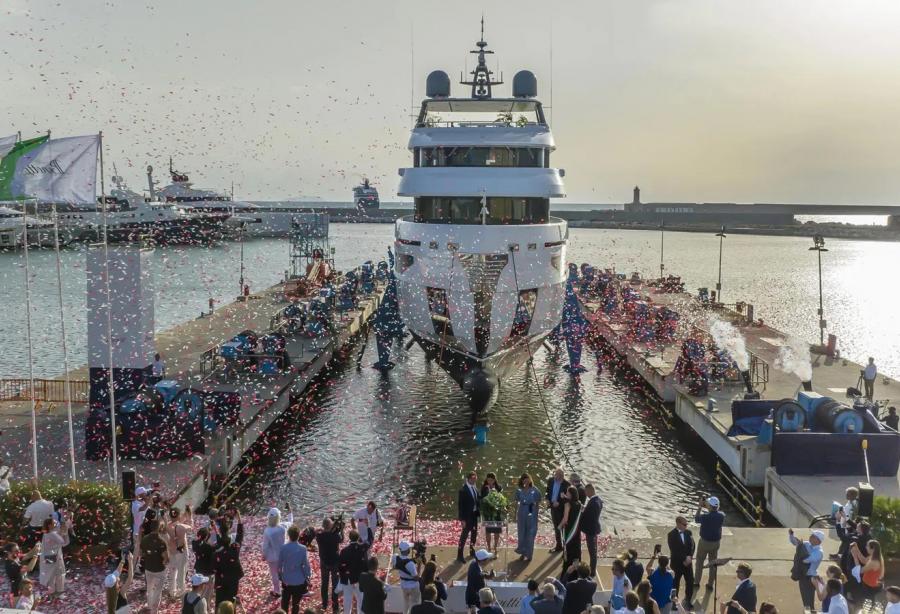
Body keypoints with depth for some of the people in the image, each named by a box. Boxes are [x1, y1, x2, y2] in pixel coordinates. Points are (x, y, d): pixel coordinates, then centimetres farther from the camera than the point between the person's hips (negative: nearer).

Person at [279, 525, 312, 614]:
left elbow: (280, 564, -3)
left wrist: (280, 576, 14)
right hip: (299, 580, -2)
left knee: (285, 602, 20)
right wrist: (307, 577, 2)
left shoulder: (283, 547, -13)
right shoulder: (302, 549, -18)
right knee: (295, 603, 12)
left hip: (286, 580, 2)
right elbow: (306, 565, -13)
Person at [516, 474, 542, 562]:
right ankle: (522, 553, 27)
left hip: (531, 514, -3)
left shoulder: (535, 491, -9)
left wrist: (536, 514, -1)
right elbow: (517, 503, 7)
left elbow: (538, 504, -1)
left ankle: (529, 554, 16)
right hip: (522, 513, 3)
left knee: (530, 535, 4)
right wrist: (516, 515, 8)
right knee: (521, 533, 12)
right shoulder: (519, 490, -1)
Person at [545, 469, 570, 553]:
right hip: (553, 507, 6)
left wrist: (559, 503, -22)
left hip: (562, 508, -6)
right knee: (556, 527, 17)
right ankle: (558, 545, 30)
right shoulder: (551, 481, -2)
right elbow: (548, 491, 12)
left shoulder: (566, 484, -19)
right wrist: (548, 500, -3)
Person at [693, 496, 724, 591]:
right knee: (713, 563, 16)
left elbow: (696, 519, -6)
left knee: (699, 562, 15)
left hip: (704, 542, -3)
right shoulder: (721, 516, -14)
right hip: (716, 542, 3)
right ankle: (710, 584, 23)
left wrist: (699, 507, -1)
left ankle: (696, 583, 24)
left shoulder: (705, 516, -26)